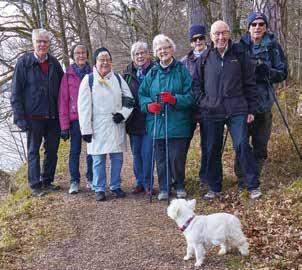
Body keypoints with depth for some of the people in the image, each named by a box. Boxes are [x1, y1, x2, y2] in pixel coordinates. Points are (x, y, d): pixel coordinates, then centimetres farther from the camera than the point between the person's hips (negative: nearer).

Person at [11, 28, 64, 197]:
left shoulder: (54, 63, 5)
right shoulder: (24, 63, -5)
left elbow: (62, 88, 12)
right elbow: (16, 92, -6)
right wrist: (19, 117, -12)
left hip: (53, 116, 4)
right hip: (33, 116, -4)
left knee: (52, 150, 11)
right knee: (33, 151, 5)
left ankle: (47, 181, 26)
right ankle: (35, 185, 15)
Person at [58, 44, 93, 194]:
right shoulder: (68, 76, 0)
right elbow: (63, 100, -2)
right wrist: (64, 125, -7)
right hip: (75, 118, -1)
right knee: (75, 151, 5)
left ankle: (91, 179, 22)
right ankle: (74, 181, 15)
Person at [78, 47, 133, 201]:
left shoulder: (118, 78, 9)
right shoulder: (89, 80, -1)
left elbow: (128, 100, 13)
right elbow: (84, 106, -5)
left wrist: (123, 114, -5)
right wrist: (86, 129, -9)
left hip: (116, 126, 3)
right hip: (98, 128, -3)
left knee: (117, 158, 7)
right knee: (98, 160, 2)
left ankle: (115, 186, 21)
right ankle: (99, 189, 14)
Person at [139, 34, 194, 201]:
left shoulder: (182, 70, 2)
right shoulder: (152, 73, 12)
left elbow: (190, 96, -2)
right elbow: (142, 94, 14)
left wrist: (175, 99, -18)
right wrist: (149, 105, -6)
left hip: (177, 124, -3)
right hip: (157, 123, 3)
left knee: (177, 157, -3)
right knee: (160, 157, 6)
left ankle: (180, 186, 18)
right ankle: (164, 188, 20)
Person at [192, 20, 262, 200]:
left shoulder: (240, 55, 3)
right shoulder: (205, 58, 6)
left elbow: (250, 84, 4)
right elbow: (197, 83, 15)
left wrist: (252, 109, 0)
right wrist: (203, 102, 1)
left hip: (237, 111, -2)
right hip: (212, 112, 2)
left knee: (242, 145, -10)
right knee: (212, 150, 8)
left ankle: (254, 186, 3)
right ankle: (214, 188, 22)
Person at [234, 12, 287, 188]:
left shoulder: (273, 46, 3)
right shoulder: (240, 47, 3)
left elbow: (283, 73, 2)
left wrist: (265, 70, -15)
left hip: (264, 102, 1)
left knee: (261, 143, 8)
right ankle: (242, 179, 9)